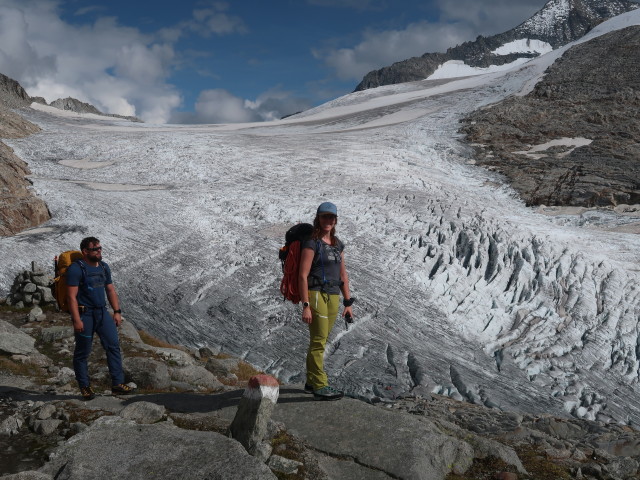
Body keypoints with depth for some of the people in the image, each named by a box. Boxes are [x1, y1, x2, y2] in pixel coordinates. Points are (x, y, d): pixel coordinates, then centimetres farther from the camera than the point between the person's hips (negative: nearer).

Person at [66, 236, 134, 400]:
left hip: (102, 312, 6)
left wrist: (117, 311, 9)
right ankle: (85, 387, 18)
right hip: (84, 314, -6)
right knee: (82, 352, 5)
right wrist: (76, 320, -21)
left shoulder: (104, 267, 11)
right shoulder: (76, 269, -12)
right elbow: (72, 296, -16)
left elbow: (111, 290, 17)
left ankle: (117, 383, 3)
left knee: (113, 346, -1)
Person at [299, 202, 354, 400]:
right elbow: (303, 275, -12)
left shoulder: (338, 245, 14)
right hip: (316, 295, -7)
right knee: (318, 341, -5)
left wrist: (348, 303, 15)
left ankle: (311, 382, 23)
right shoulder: (311, 243, -8)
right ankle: (320, 386, 1)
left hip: (333, 297, 7)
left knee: (319, 341, 13)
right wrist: (306, 306, -17)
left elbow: (343, 275, 18)